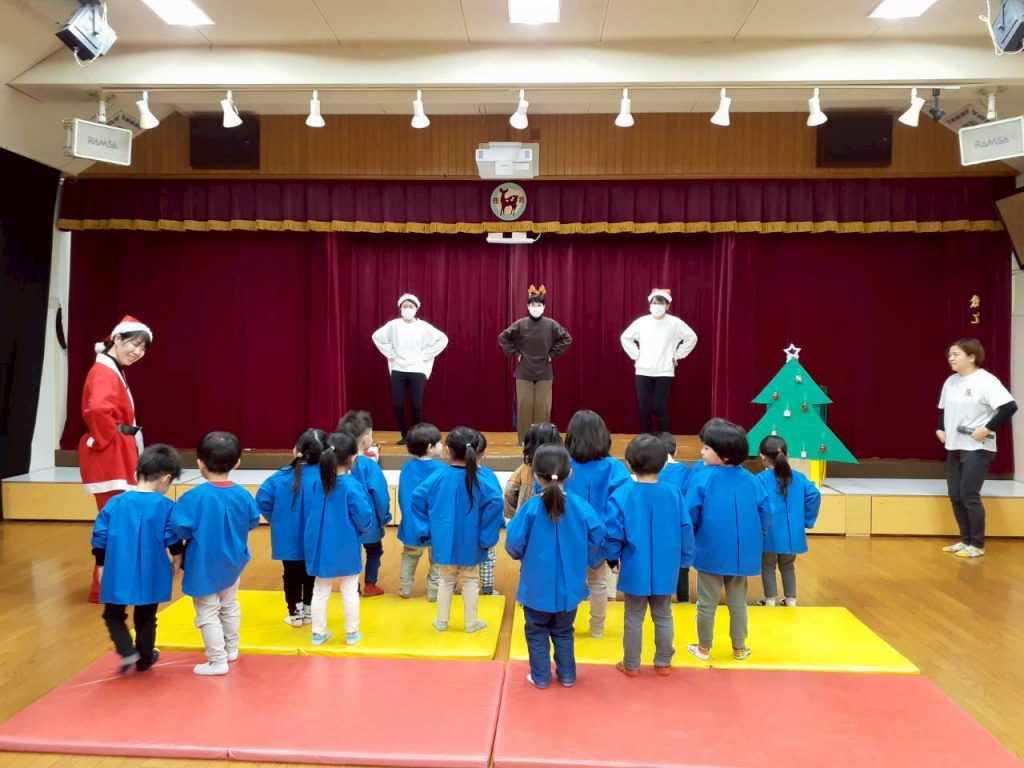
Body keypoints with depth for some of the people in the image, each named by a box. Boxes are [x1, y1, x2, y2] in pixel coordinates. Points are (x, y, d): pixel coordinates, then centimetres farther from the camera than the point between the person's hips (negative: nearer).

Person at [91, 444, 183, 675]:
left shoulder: (115, 503, -1)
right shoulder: (166, 506, -9)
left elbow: (100, 538, 2)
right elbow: (174, 542, -6)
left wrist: (101, 567, 13)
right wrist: (177, 563, 10)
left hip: (118, 575, 1)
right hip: (151, 576, 0)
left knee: (113, 614, 20)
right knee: (146, 619, 17)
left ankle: (128, 652, 4)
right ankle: (145, 660, 29)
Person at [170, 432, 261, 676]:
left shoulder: (195, 497, -23)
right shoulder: (242, 495, -9)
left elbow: (179, 528, -21)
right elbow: (253, 521, 4)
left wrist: (195, 533, 0)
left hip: (204, 565, -5)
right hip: (233, 562, 5)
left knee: (208, 613, 8)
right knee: (229, 606, 24)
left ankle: (217, 661, 13)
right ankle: (231, 649, 37)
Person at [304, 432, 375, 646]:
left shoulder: (317, 481, -7)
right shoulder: (352, 486, -21)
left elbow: (309, 512, 5)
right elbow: (365, 519, -16)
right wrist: (365, 527, 4)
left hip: (321, 547, 4)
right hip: (346, 549, -4)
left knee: (320, 592, 16)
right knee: (350, 592, 13)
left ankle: (319, 633, 26)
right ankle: (352, 633, 24)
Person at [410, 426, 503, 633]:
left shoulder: (439, 477, -8)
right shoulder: (480, 479, -14)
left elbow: (417, 498, -9)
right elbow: (495, 502, -25)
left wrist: (426, 529, 0)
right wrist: (486, 537, -14)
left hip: (444, 542, 2)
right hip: (470, 543, -1)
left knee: (446, 580, 19)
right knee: (470, 581, 15)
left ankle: (442, 621, 27)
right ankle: (471, 622, 23)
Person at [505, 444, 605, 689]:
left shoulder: (531, 508, -20)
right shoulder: (580, 506, -13)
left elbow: (513, 544, -16)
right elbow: (596, 538, -8)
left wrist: (524, 557, 7)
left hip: (537, 586, -2)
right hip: (569, 585, 3)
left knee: (537, 632, 18)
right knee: (563, 632, 22)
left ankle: (541, 676, 25)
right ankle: (567, 675, 30)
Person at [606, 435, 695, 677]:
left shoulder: (622, 495, -16)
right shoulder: (674, 493, -9)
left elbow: (613, 533, -10)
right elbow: (686, 530, -2)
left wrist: (612, 557, 9)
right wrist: (684, 560, 12)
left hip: (634, 569, -2)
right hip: (665, 569, 2)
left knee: (634, 617, 12)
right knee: (663, 616, 18)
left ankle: (631, 665, 24)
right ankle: (663, 663, 29)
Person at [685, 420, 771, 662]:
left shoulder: (702, 478, -15)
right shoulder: (750, 479, -3)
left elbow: (690, 514, -14)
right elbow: (765, 511, 0)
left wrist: (690, 539, 4)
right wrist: (755, 537, 15)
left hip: (710, 551, -3)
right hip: (741, 552, 4)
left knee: (707, 603, 11)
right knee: (738, 602, 17)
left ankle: (703, 648, 23)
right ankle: (739, 649, 27)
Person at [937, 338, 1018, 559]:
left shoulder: (985, 380, -13)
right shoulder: (951, 381, 9)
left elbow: (1010, 407, -20)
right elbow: (943, 409, 22)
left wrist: (987, 429, -22)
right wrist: (940, 429, 7)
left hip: (977, 449, -7)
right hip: (954, 448, 8)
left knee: (969, 495, -6)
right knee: (955, 495, 9)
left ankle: (978, 545, 7)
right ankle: (965, 540, 21)